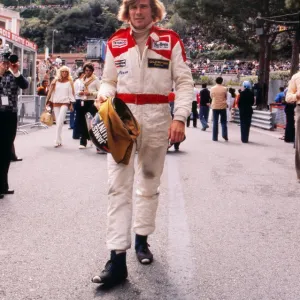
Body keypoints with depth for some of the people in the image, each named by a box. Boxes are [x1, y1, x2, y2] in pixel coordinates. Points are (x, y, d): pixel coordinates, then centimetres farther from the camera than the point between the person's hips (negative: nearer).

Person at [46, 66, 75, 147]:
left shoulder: (69, 81, 5)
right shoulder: (56, 81, 9)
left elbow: (71, 92, 3)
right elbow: (51, 91, 10)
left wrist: (72, 103, -3)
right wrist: (49, 102, 8)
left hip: (65, 102, -3)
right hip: (56, 102, 3)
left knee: (60, 121, -15)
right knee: (58, 121, 5)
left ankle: (57, 140, -16)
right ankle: (59, 140, 13)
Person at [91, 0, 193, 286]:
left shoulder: (170, 40, -1)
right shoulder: (115, 42, 6)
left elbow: (184, 82, -2)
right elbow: (109, 80, 13)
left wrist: (180, 118, -14)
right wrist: (103, 95, -10)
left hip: (157, 118, 0)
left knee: (149, 184, 13)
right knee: (118, 185, -8)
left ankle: (141, 240, 31)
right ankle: (117, 259, -8)